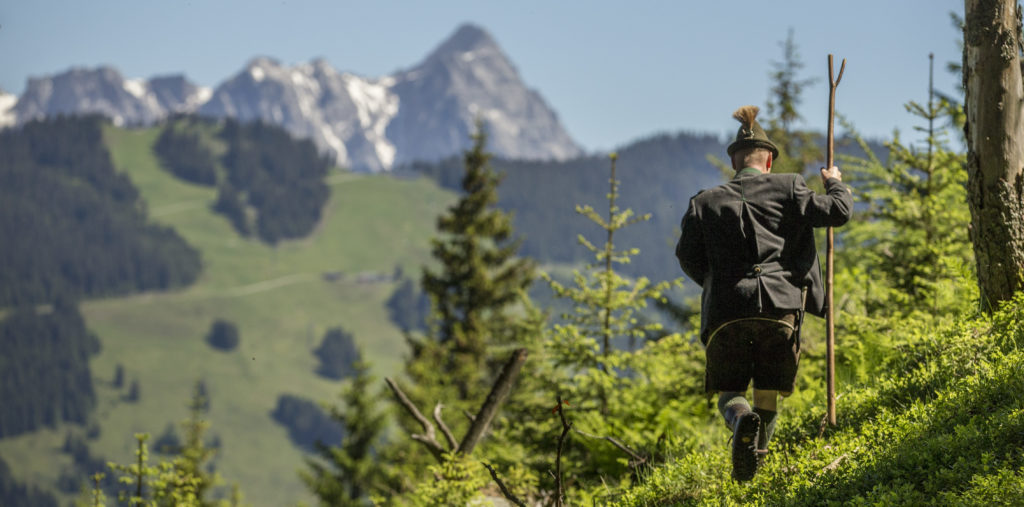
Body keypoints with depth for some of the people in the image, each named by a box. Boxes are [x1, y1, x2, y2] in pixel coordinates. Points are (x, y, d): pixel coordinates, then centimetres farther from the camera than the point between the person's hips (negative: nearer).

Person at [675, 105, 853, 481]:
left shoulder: (706, 202, 10)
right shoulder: (787, 188, 7)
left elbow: (687, 256, 7)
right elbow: (837, 212, 5)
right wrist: (835, 184, 27)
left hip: (727, 310, 0)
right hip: (780, 306, 0)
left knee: (729, 391, 9)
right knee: (768, 395, 15)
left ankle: (742, 420, -24)